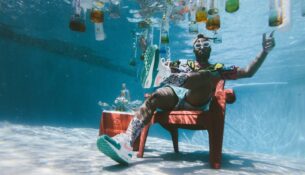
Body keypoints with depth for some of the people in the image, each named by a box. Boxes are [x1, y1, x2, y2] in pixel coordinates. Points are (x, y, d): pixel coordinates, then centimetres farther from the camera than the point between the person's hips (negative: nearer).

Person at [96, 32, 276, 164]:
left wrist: (265, 51, 8)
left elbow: (248, 72, 18)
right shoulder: (184, 64, 33)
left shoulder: (218, 68, 27)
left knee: (207, 75, -28)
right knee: (155, 96, -32)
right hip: (174, 94, 2)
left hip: (197, 101, -1)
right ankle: (127, 141, -53)